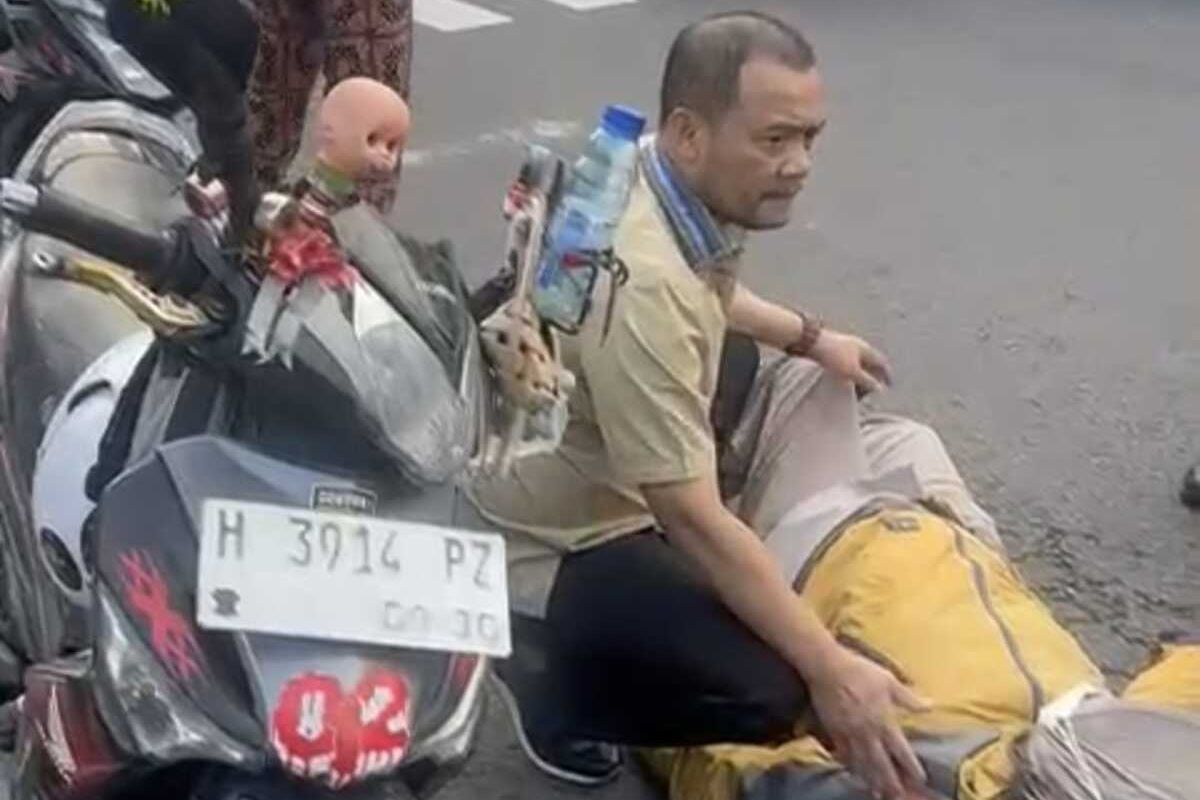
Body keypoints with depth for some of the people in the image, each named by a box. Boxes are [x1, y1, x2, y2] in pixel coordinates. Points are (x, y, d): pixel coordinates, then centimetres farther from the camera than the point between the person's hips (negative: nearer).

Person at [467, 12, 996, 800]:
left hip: (619, 481, 10)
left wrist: (809, 338, 17)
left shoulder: (678, 185, -8)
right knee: (768, 693, -22)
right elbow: (693, 519, -33)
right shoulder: (637, 282, -36)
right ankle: (549, 674, 1)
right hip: (561, 543, -9)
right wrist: (828, 668, -29)